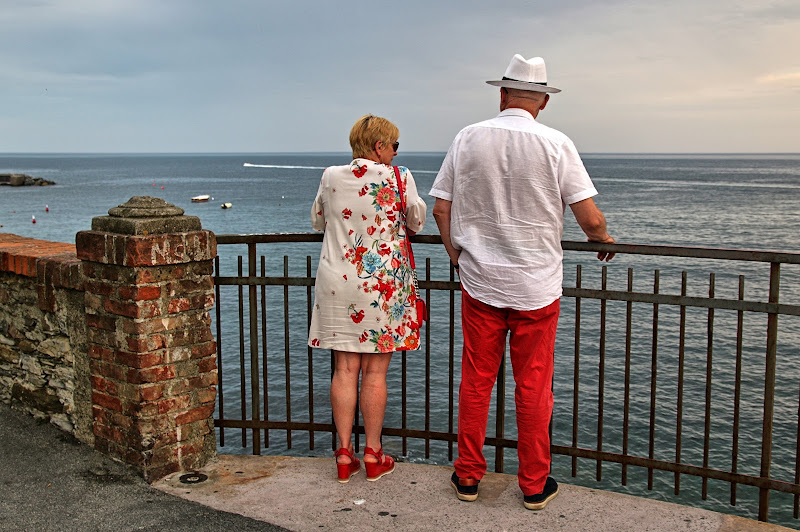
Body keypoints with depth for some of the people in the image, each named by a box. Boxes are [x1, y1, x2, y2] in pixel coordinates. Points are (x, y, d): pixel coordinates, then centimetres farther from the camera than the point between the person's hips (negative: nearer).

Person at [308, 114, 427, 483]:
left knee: (345, 370, 8)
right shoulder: (399, 177, -7)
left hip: (337, 284, 3)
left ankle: (344, 454, 14)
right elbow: (417, 223, 6)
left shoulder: (331, 177, 1)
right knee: (375, 372, 5)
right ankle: (373, 455, 15)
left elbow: (317, 221, 17)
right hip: (383, 285, -2)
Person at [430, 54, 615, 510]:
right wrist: (602, 239, 11)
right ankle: (535, 485, 21)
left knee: (475, 382, 12)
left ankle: (469, 476, 24)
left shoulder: (467, 139, -1)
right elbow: (591, 218, -11)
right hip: (537, 287, -2)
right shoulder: (556, 144, -8)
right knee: (534, 387, 9)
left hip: (479, 282, 2)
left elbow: (441, 210, 2)